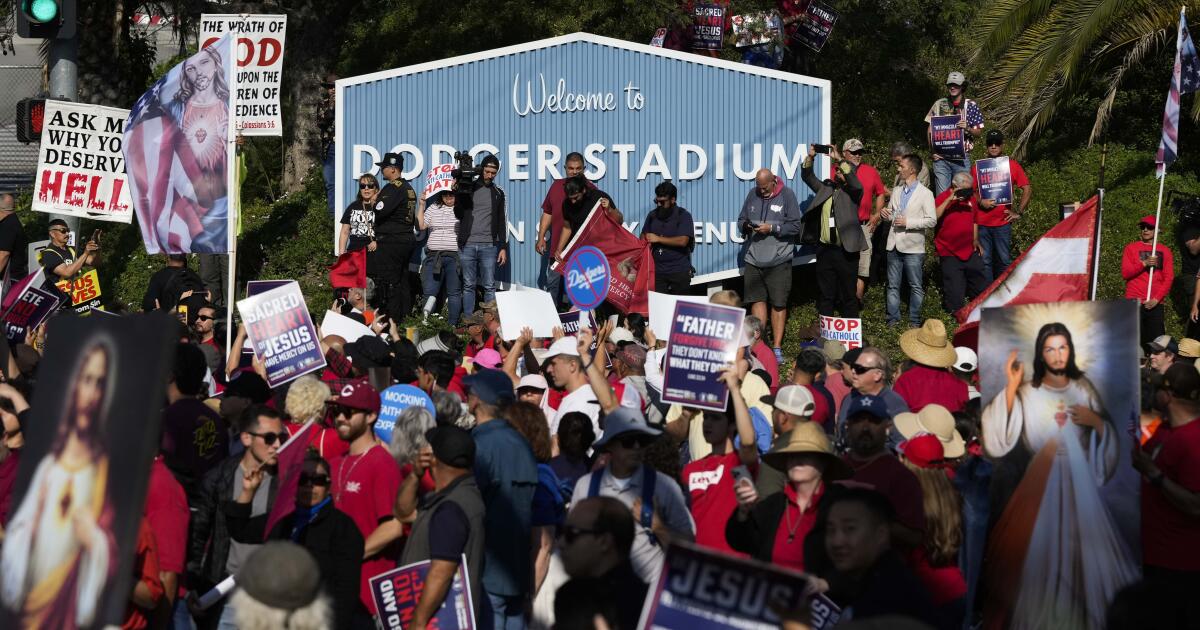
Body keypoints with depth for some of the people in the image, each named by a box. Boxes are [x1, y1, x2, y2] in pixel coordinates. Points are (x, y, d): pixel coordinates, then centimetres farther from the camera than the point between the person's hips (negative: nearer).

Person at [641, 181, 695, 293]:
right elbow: (643, 236, 21)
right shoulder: (652, 215, 12)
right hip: (657, 270, 4)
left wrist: (658, 239, -13)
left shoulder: (683, 215, -4)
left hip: (679, 271, -3)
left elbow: (683, 241, -15)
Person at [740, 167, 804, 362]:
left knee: (779, 303, 3)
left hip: (779, 260, -3)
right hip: (754, 259, 3)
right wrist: (746, 226, -8)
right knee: (757, 300, 3)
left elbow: (795, 227, -6)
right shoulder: (752, 194, 8)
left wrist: (772, 228, -15)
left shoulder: (787, 195, -3)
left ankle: (777, 347, 9)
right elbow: (741, 220, 15)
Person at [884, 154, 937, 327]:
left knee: (916, 287, 2)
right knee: (893, 285, 7)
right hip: (894, 245, 5)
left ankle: (915, 322, 9)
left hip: (913, 247, -5)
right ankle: (893, 320, 14)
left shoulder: (925, 194, -4)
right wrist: (887, 214, 0)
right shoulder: (896, 191, 13)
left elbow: (932, 220, -10)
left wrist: (908, 222, -16)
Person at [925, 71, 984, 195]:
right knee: (942, 195, 0)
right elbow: (930, 129, 9)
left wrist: (967, 128, -18)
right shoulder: (939, 104, 7)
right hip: (941, 157, 1)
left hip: (962, 158, -1)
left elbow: (978, 132, 4)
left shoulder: (971, 106, 4)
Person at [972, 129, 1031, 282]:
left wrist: (1019, 212, 0)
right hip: (981, 223, 1)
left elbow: (1027, 190, 6)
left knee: (1004, 261, 2)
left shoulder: (1012, 165, 6)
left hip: (1003, 222, -1)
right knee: (984, 261, 1)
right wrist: (980, 202, -8)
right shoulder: (977, 166, 8)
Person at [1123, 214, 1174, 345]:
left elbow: (1169, 278, 4)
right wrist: (1144, 264, -15)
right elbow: (1125, 273, -2)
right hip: (1135, 301, -2)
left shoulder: (1164, 250, 10)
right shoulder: (1131, 248, 7)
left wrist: (1156, 299, -7)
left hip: (1156, 303, 2)